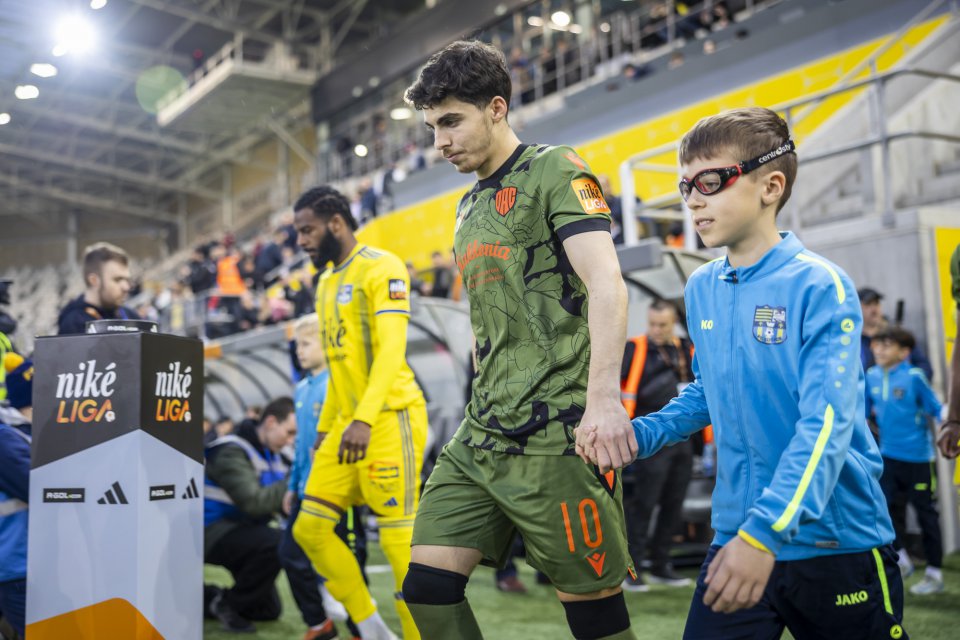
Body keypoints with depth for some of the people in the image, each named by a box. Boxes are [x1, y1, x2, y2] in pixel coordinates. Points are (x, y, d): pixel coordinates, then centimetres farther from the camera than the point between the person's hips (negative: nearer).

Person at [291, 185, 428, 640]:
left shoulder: (381, 269, -10)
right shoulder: (326, 282, 17)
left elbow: (391, 350, -20)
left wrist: (365, 419, -30)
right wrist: (324, 426, 23)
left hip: (390, 418, -9)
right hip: (346, 424, 9)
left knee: (400, 541, -8)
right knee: (310, 528, 6)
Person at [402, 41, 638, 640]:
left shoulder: (554, 172, -3)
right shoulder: (470, 207, 20)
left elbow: (606, 282, -17)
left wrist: (603, 396, -29)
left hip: (556, 436, -8)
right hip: (483, 437, 8)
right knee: (428, 587, 3)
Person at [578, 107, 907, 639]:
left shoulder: (819, 287, -15)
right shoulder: (700, 289, 4)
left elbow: (826, 427, -24)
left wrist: (765, 533, -34)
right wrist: (636, 435, 3)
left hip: (838, 543, -4)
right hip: (736, 539, 5)